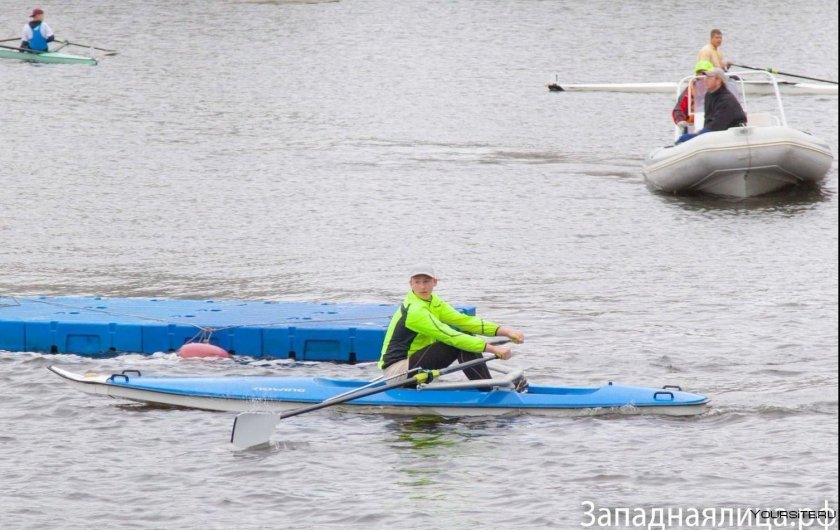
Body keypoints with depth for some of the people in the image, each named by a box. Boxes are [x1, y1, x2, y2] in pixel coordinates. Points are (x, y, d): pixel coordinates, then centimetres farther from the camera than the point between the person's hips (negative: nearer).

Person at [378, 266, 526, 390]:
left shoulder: (433, 302, 8)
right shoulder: (414, 310, -22)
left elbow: (464, 321, 1)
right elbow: (451, 337, -27)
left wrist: (504, 331, -10)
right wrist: (493, 349, -28)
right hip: (396, 371, -9)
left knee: (466, 336, -2)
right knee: (459, 344, -21)